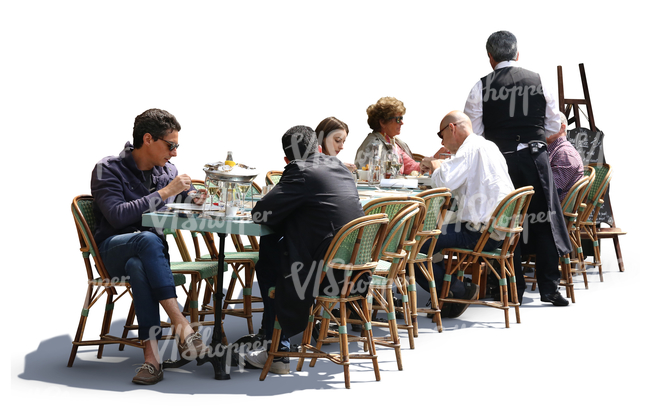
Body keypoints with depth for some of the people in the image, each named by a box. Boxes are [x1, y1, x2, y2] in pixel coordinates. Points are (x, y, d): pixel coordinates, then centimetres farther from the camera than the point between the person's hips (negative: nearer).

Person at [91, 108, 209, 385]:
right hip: (114, 250, -3)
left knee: (138, 266, -37)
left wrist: (196, 199, 4)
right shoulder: (108, 169, -5)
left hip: (150, 250, 3)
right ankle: (182, 326, -45)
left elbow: (184, 199, 30)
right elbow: (118, 216, -20)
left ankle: (152, 355, -46)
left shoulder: (167, 170, 12)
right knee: (148, 240, -39)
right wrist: (164, 192, -19)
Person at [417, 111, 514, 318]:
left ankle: (457, 291, -8)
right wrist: (442, 164, 18)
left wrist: (435, 165, -2)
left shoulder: (471, 148, -11)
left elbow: (444, 182, -22)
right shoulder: (489, 147, 19)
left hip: (479, 234, -10)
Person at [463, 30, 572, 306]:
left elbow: (472, 131, -3)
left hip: (500, 159, -1)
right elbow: (554, 125, 8)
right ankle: (549, 288, 7)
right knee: (543, 221, 8)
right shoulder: (538, 81, 2)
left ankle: (514, 291, 10)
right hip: (535, 156, 1)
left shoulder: (481, 87, -5)